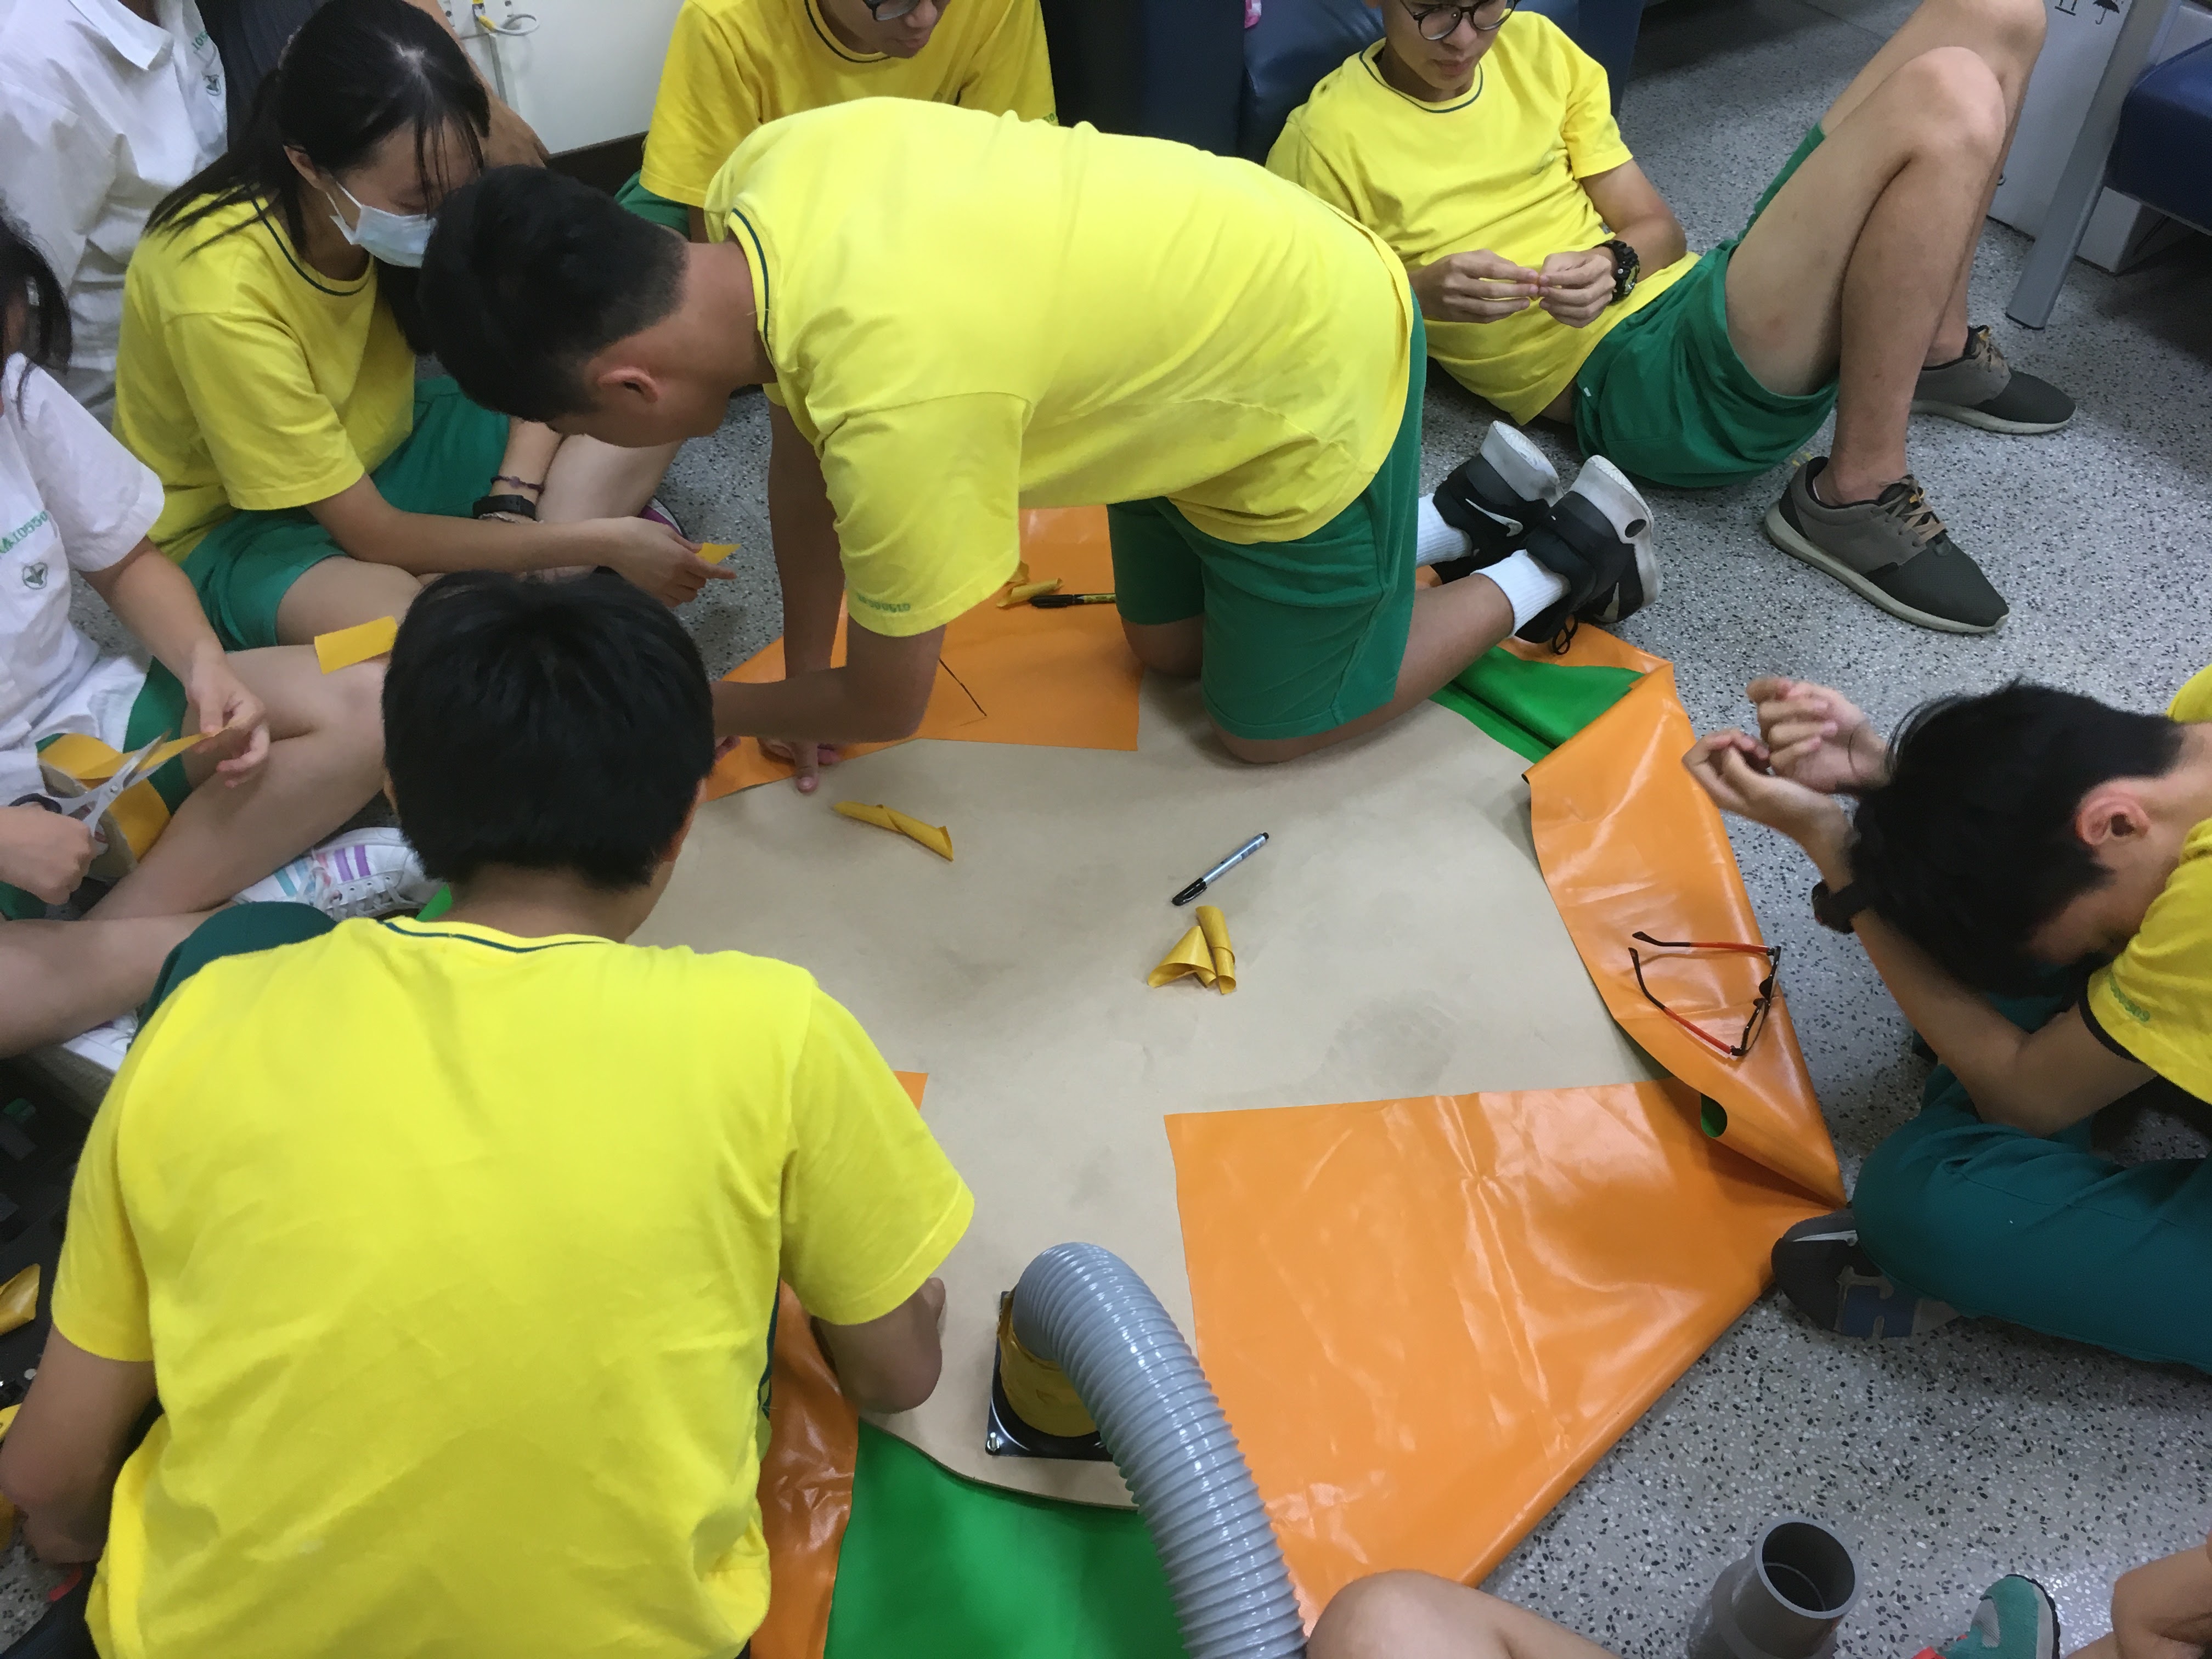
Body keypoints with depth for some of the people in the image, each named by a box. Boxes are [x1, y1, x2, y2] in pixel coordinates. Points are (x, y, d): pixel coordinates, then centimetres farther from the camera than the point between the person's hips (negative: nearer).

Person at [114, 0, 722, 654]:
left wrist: (511, 504, -22)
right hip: (240, 524, -6)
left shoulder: (407, 202, -18)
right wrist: (602, 540, -27)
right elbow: (373, 535, -29)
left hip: (382, 448, 7)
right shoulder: (220, 295, -34)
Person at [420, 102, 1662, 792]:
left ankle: (1556, 559, 23)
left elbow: (889, 707, -20)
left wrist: (720, 711, -2)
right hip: (1226, 299, 8)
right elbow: (812, 472, 1)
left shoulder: (897, 407, -39)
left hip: (1319, 375, -7)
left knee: (1271, 727, 11)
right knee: (1170, 647, 22)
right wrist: (803, 677, 8)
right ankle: (1460, 516, 30)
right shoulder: (767, 173, -17)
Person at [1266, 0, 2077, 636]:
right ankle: (1855, 494, -15)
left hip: (1707, 299, 8)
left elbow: (1656, 226, 14)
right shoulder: (1326, 141, -3)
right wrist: (1417, 294, -22)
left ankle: (1935, 347, 15)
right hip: (1636, 384, -8)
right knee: (1946, 102, -26)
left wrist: (1615, 262, -10)